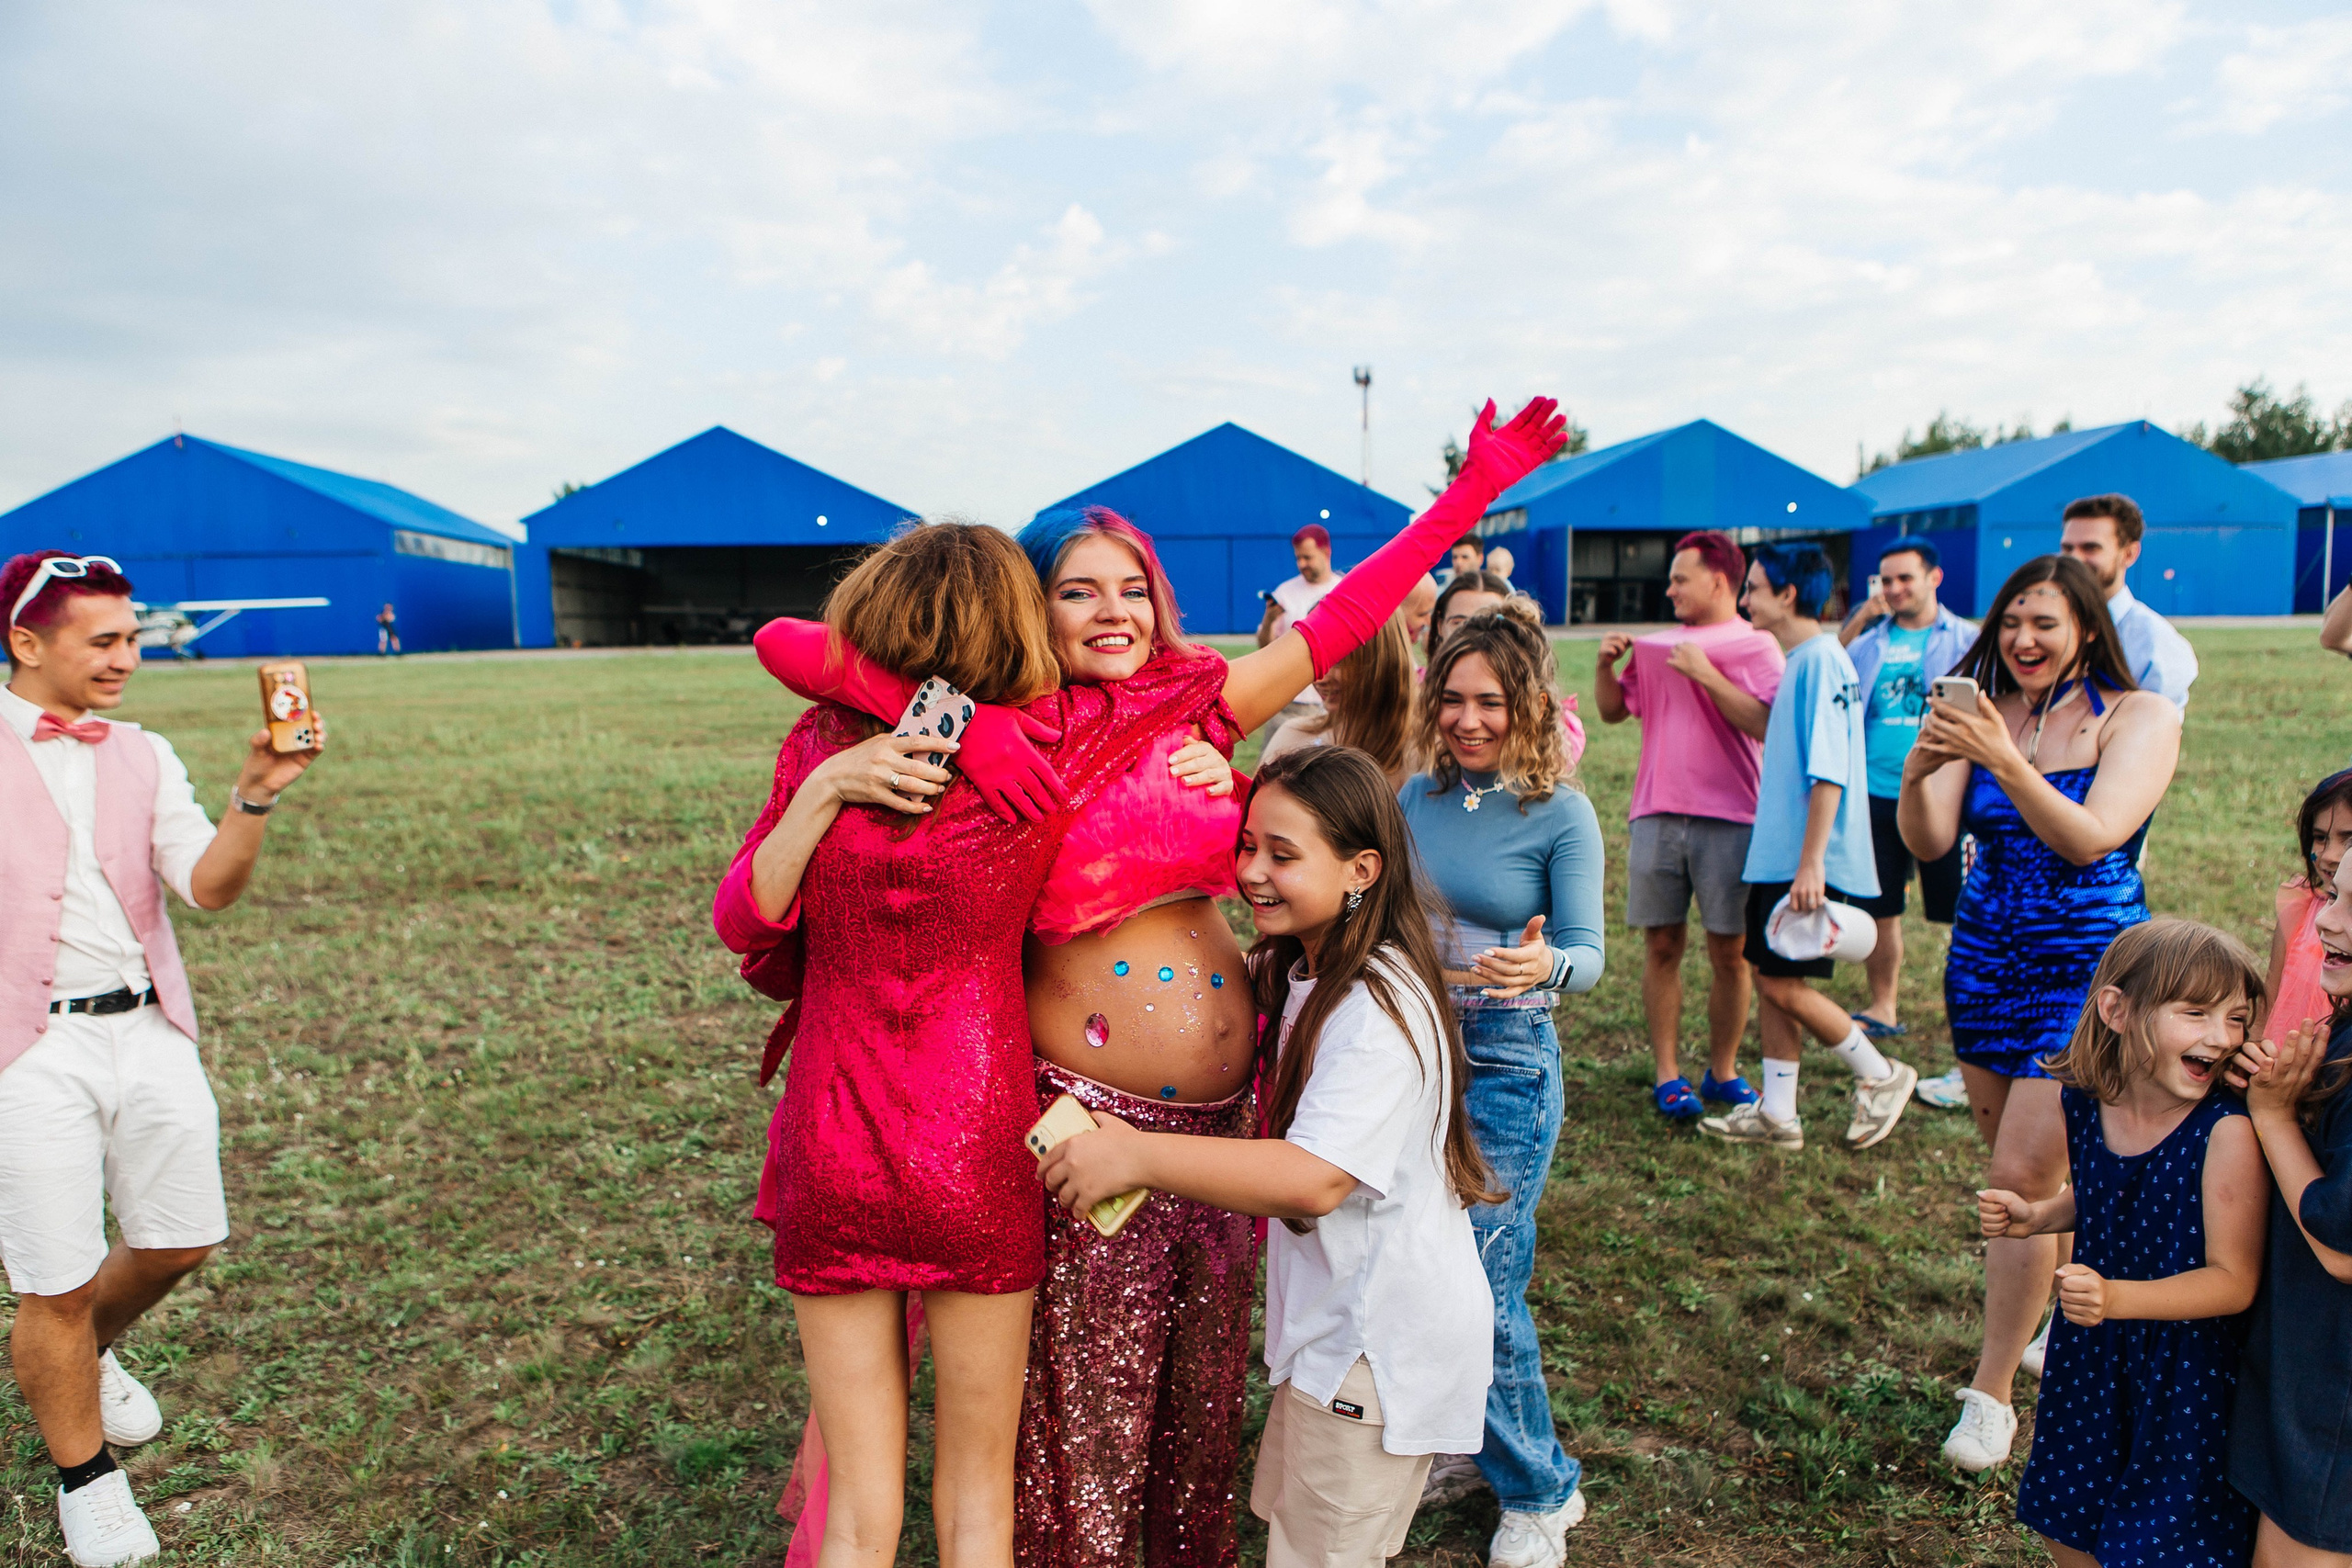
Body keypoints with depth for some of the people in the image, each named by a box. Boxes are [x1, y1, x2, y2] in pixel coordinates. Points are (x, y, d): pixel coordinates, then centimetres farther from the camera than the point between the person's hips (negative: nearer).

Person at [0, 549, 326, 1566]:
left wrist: (254, 794, -21)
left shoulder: (144, 758, 7)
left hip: (149, 1030, 4)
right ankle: (84, 1478, 28)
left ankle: (84, 1356, 46)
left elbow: (210, 886, -5)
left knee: (178, 1244, 14)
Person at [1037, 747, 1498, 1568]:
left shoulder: (1379, 1010, -27)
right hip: (1334, 1317, 9)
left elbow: (1313, 1180, -35)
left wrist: (1135, 1156, -36)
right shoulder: (1295, 972, 3)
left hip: (1383, 1343, -9)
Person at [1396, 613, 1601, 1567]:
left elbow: (1588, 954, -18)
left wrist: (1542, 965, -37)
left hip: (1504, 1064, -5)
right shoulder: (1418, 796, 3)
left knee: (1485, 1290, -1)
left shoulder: (1562, 814, -10)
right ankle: (1470, 1446, 37)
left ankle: (1539, 1490, 24)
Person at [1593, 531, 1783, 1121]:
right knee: (1662, 946, 4)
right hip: (1657, 814, 4)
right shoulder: (1656, 646, 15)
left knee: (1729, 952, 3)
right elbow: (1614, 710, 19)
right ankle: (1667, 1075, 11)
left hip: (1728, 819, -4)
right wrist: (1606, 664, 2)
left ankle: (1723, 1072, 17)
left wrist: (1706, 674, -17)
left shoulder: (1757, 646, 1)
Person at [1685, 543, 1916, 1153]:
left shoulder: (1821, 659, -17)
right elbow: (1770, 726, 22)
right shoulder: (1801, 659, 12)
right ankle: (1777, 1114, 19)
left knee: (1782, 983, -3)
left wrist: (1810, 862, -24)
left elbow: (1828, 771, -22)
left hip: (1808, 861, -10)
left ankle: (1881, 1077, 16)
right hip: (1779, 853, 10)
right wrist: (1707, 678, 16)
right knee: (1768, 976, 11)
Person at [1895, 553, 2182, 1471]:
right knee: (2032, 1169, 14)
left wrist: (2003, 759, -34)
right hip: (1985, 961, 4)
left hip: (2089, 969, -4)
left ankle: (1991, 1394, 5)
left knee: (2022, 1176, -8)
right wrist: (1918, 772, -29)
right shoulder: (1982, 717, 1)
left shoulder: (2140, 717, -7)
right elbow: (1928, 845, -8)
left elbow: (2090, 839, -22)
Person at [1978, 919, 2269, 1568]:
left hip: (2186, 1379, -5)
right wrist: (2034, 1216, -4)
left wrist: (2117, 1298, -33)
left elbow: (2233, 1280, -21)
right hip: (2090, 1365, 5)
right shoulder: (2083, 1105, -8)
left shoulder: (2227, 1134, -24)